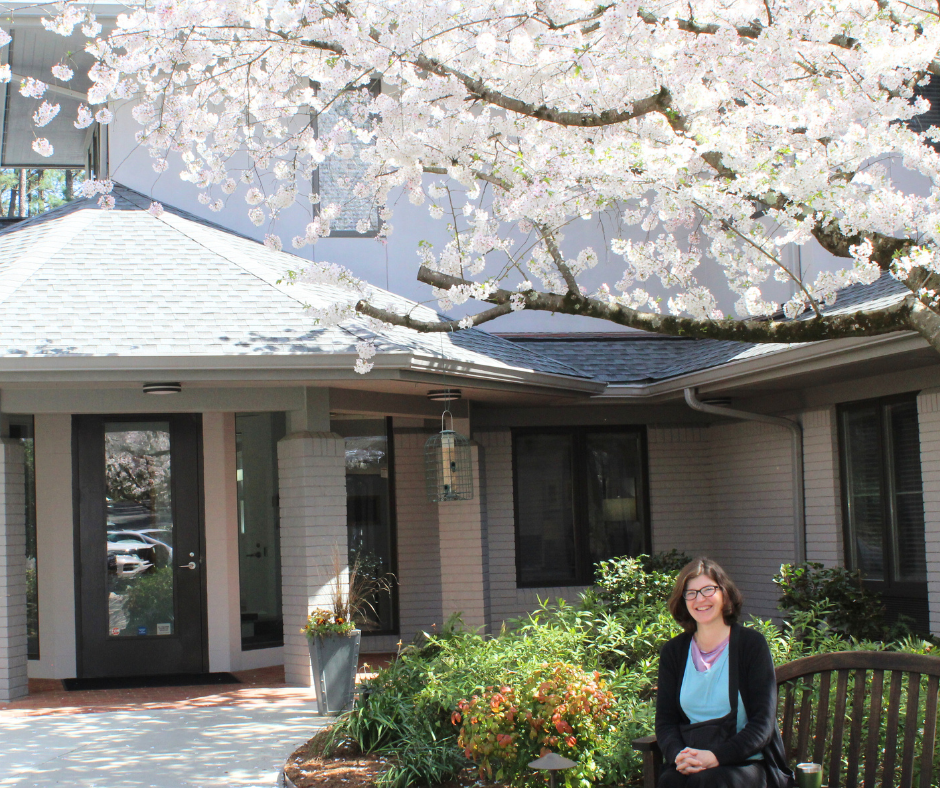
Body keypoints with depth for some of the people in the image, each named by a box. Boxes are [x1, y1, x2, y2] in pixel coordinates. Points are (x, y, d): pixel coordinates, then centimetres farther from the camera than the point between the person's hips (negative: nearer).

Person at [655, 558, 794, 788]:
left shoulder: (751, 643, 0)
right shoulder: (673, 652, 11)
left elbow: (763, 723, -6)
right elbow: (665, 721, 8)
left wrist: (716, 756, -21)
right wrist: (678, 754, -16)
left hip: (746, 760, -2)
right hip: (690, 764, 3)